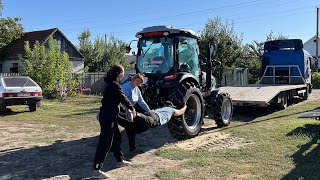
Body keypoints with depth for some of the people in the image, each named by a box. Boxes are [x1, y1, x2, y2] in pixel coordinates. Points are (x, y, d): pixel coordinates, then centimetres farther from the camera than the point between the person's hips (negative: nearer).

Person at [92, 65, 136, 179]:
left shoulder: (110, 83, 13)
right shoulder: (114, 85, -17)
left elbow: (120, 97, 21)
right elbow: (123, 98, -14)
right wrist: (132, 108, -1)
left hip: (109, 116, 10)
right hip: (108, 116, -10)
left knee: (116, 137, 20)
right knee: (105, 142, -8)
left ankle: (120, 160, 36)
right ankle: (97, 170, -4)